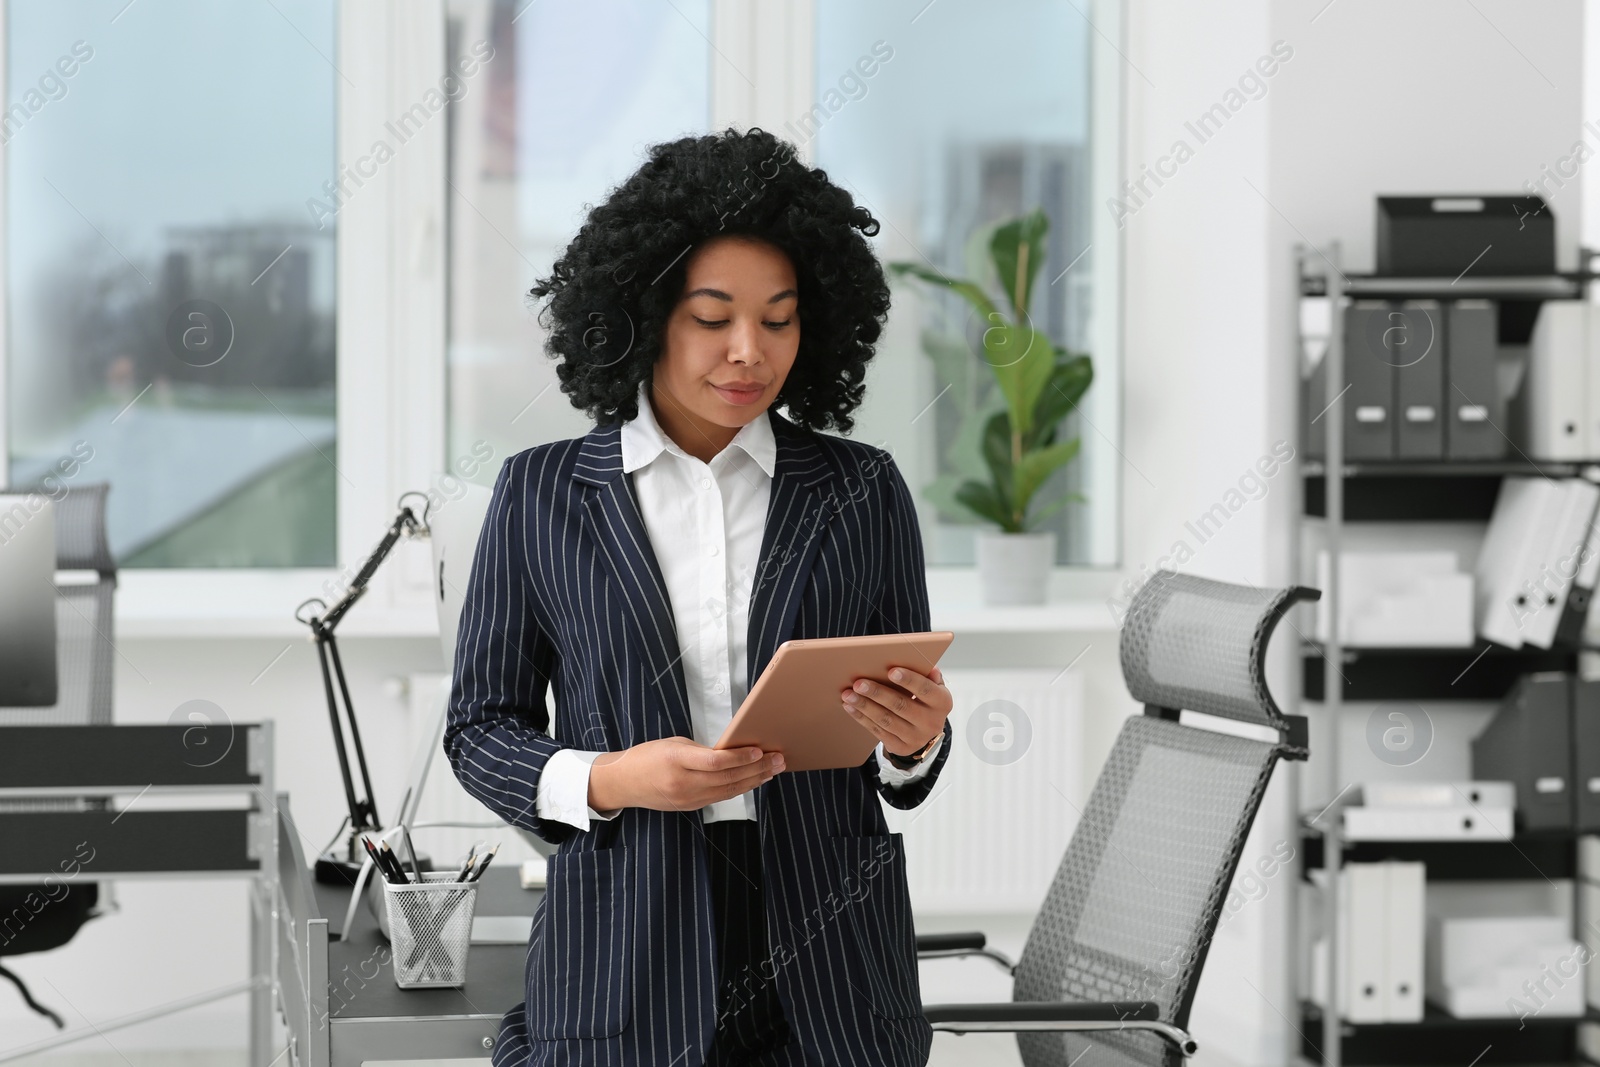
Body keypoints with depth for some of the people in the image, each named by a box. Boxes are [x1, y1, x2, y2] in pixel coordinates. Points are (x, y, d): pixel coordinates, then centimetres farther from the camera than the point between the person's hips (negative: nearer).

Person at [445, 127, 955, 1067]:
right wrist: (609, 780, -13)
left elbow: (909, 761, 9)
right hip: (624, 966, -1)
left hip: (827, 964, 1)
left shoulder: (863, 492, 5)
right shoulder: (542, 495, 2)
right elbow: (482, 727, 5)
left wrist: (914, 738, -14)